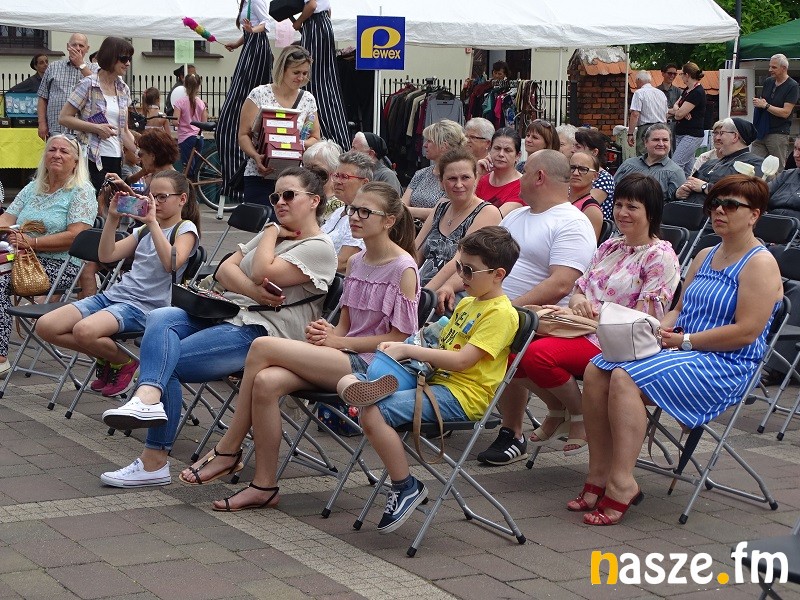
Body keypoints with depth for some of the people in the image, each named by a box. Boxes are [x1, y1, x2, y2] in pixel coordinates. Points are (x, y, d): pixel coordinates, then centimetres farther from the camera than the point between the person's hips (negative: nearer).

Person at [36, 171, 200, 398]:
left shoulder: (186, 229, 3)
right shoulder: (144, 230, 24)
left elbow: (172, 263, -19)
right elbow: (107, 255, 13)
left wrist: (153, 222, -20)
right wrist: (113, 218, 3)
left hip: (145, 306, -8)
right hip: (115, 294, 8)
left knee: (84, 330, -35)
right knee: (45, 326, -9)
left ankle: (123, 363, -4)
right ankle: (105, 357, 9)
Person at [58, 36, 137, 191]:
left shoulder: (123, 89, 15)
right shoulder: (88, 85, -4)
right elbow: (64, 118, -6)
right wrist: (97, 128, -14)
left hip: (116, 159, 6)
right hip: (93, 159, -6)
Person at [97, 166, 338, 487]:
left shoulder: (319, 247, -4)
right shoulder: (274, 234, 24)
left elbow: (264, 273, -17)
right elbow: (225, 270, 12)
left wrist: (272, 232, 0)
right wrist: (253, 291, -9)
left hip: (261, 331, -8)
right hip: (228, 313, 8)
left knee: (167, 361, -19)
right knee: (160, 319, -21)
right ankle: (149, 396, -41)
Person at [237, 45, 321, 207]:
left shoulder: (308, 100, 10)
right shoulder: (259, 95, 0)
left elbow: (315, 138, 14)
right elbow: (243, 135, 0)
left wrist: (301, 145, -9)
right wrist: (256, 156, -19)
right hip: (259, 175, -3)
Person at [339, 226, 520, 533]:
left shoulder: (500, 313, -11)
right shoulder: (466, 304, 20)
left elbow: (460, 360, -20)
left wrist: (408, 350, -15)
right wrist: (400, 348, 8)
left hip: (461, 395, -10)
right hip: (436, 381, 10)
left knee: (373, 413, -26)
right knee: (347, 384, 0)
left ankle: (406, 487, -15)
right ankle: (373, 388, -30)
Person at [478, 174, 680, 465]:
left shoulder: (660, 256, -4)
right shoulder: (609, 247, 20)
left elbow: (643, 318, -11)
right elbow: (578, 289, 18)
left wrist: (596, 315, -18)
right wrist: (577, 302, -7)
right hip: (584, 331, 8)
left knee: (538, 354, -31)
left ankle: (579, 416, -6)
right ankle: (558, 412, 4)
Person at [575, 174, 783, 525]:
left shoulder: (760, 265, -7)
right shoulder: (706, 256, 20)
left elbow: (747, 332, -17)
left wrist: (684, 341, -15)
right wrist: (659, 329, -3)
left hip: (727, 368, -8)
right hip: (682, 352, 9)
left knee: (627, 378, -30)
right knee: (596, 371, -13)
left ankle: (621, 485, -29)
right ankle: (599, 475, -15)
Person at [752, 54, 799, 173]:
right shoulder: (768, 82, 13)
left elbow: (785, 113, -14)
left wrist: (765, 105, -11)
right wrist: (758, 103, 1)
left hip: (778, 133, -6)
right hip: (761, 132, 6)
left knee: (778, 171, -3)